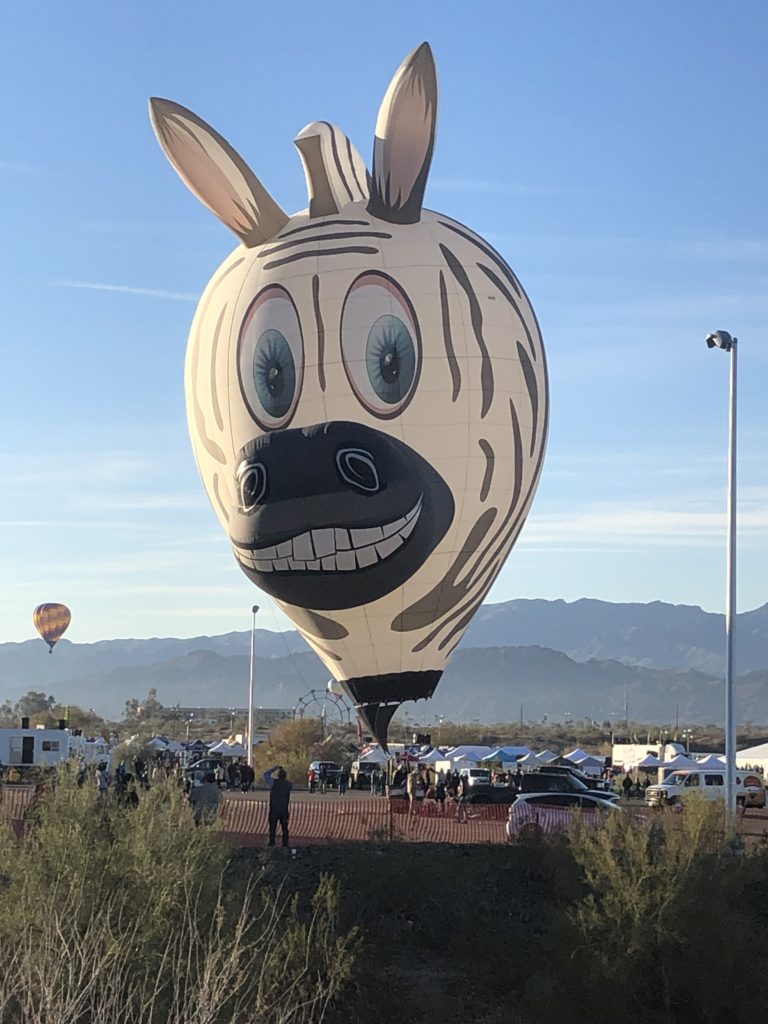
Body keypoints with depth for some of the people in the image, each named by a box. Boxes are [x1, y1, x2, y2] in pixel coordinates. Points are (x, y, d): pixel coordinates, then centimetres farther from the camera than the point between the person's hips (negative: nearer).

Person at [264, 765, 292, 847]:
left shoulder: (274, 782, -11)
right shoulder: (288, 784, -2)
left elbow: (266, 774, 1)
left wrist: (275, 768, 7)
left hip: (274, 808, -2)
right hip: (284, 808, 2)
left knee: (273, 826, 5)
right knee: (284, 826, 9)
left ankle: (272, 842, 4)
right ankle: (285, 842, 9)